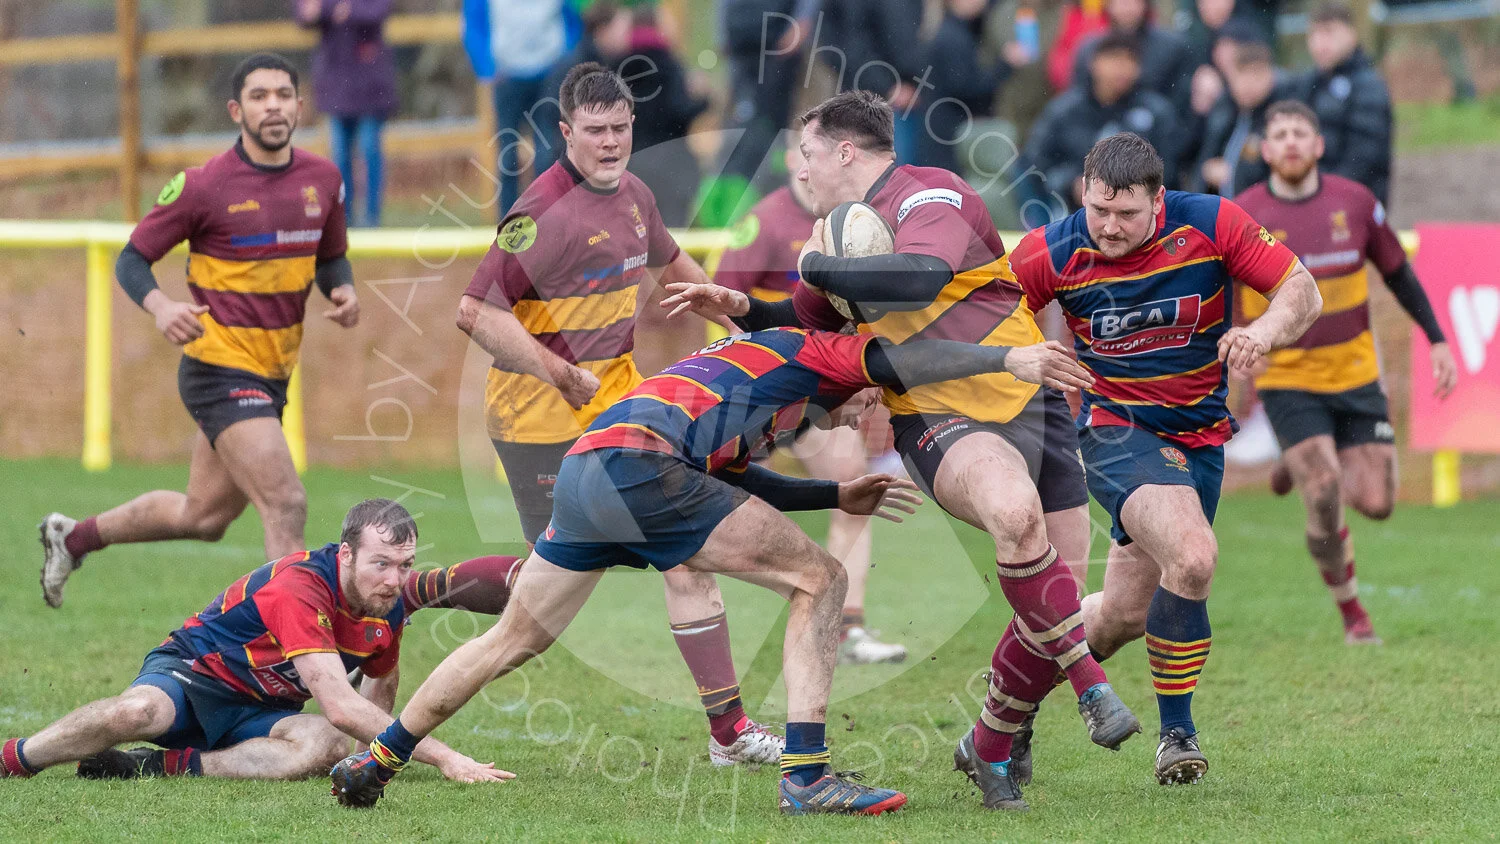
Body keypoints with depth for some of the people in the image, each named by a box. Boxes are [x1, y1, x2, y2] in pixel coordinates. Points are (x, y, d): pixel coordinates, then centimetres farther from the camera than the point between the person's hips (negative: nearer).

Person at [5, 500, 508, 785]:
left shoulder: (390, 607, -5)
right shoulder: (299, 586, -30)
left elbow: (379, 682, 21)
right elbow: (339, 705, -37)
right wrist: (442, 756, -38)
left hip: (260, 714, 6)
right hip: (193, 672, -6)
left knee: (326, 747, -32)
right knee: (138, 712, -41)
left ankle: (170, 766, -26)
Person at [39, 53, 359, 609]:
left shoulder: (323, 179, 4)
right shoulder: (204, 186, -13)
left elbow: (331, 258, 19)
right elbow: (132, 258, -5)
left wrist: (344, 292, -5)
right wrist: (160, 306, -26)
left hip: (272, 375, 7)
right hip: (219, 370, -7)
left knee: (203, 516, 18)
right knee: (286, 506, -19)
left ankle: (72, 538, 39)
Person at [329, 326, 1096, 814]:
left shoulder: (742, 356, 37)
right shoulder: (807, 352, 13)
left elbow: (736, 482, 39)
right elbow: (890, 362, -3)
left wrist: (839, 497, 37)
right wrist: (1007, 358, -7)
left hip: (581, 468, 9)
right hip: (637, 463, -9)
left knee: (512, 642, 23)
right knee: (818, 580, -3)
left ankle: (375, 761, 28)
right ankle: (805, 774, -11)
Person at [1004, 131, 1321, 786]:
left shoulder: (1210, 225, -12)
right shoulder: (1053, 253, -13)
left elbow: (1301, 290, -8)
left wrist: (1264, 330, -28)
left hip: (1200, 437, 3)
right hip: (1116, 429, -3)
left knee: (1124, 615, 5)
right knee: (1192, 557, -28)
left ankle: (1012, 696, 30)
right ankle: (1176, 731, -10)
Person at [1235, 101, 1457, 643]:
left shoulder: (1354, 202, -2)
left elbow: (1398, 273, 11)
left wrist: (1437, 340, 8)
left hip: (1355, 376, 3)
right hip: (1287, 381, -3)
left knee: (1375, 504, -3)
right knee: (1325, 503, -18)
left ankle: (1305, 468, 29)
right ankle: (1351, 613, 4)